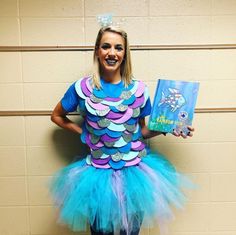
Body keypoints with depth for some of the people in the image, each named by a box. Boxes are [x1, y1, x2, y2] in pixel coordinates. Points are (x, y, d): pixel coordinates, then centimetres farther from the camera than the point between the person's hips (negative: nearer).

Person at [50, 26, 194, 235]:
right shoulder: (82, 88, -6)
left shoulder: (138, 89, -3)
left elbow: (141, 131, 7)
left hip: (135, 171, 1)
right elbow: (57, 116, 9)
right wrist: (83, 133, 0)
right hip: (99, 173, -1)